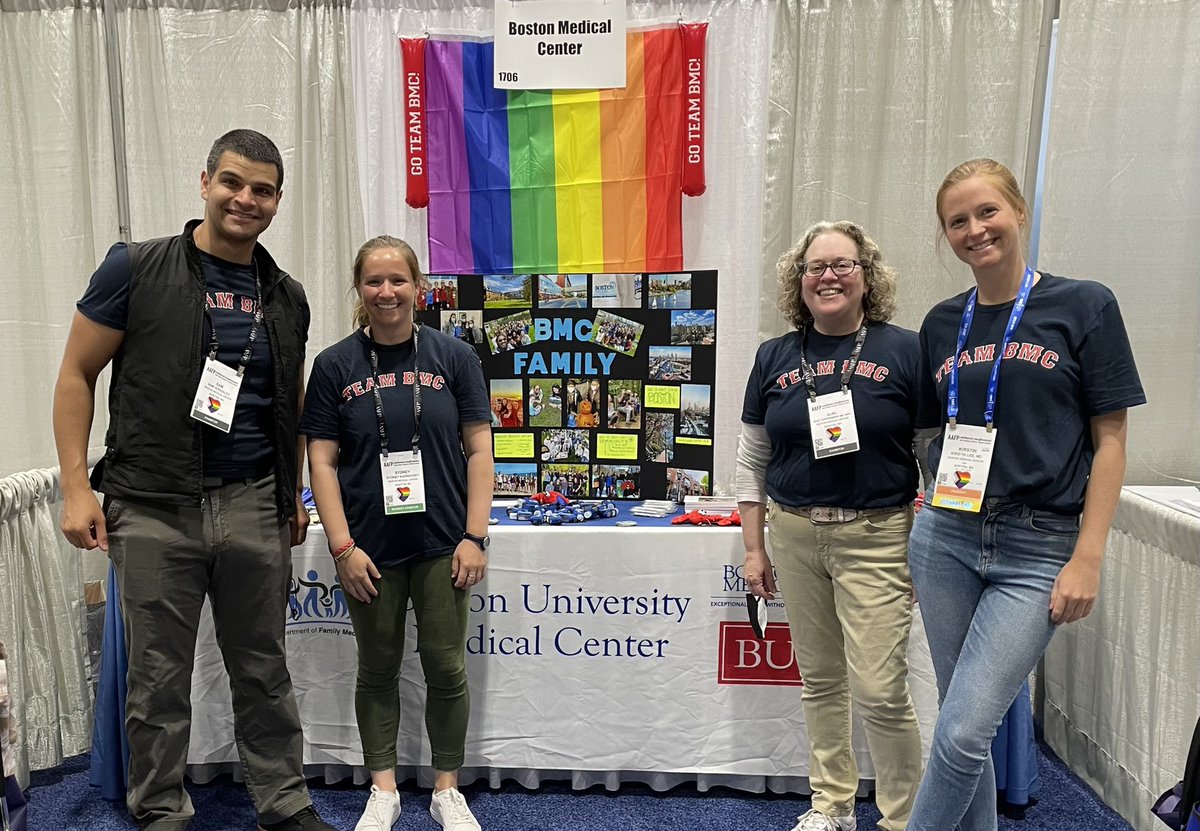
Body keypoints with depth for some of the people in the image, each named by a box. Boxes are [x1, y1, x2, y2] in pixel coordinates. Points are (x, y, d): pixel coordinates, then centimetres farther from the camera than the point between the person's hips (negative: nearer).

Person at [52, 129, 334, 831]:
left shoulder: (286, 297, 11)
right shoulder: (136, 269, -1)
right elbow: (77, 377, 0)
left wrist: (294, 496, 14)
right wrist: (77, 487, -7)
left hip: (254, 508, 3)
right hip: (154, 509, -3)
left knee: (264, 672, 12)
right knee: (159, 677, 8)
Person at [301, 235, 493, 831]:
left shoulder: (454, 356, -1)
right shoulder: (335, 365, 0)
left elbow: (478, 450, -1)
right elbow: (322, 461, -1)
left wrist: (474, 536, -7)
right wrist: (343, 545, -8)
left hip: (442, 545, 0)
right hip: (370, 548, 1)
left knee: (446, 669, 7)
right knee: (377, 670, 14)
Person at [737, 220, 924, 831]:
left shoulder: (906, 351, -3)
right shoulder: (775, 358, 6)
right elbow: (752, 461, 10)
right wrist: (754, 548, 8)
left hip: (877, 538, -3)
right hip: (794, 535, 4)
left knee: (880, 690, -4)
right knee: (819, 680, 14)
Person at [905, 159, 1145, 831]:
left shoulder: (1085, 306, -2)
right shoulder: (942, 324, 9)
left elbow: (1110, 440, -4)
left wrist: (1088, 559, -10)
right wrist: (930, 528, 6)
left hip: (1040, 549, -4)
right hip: (947, 540, 4)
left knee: (962, 733, -8)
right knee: (965, 725, 13)